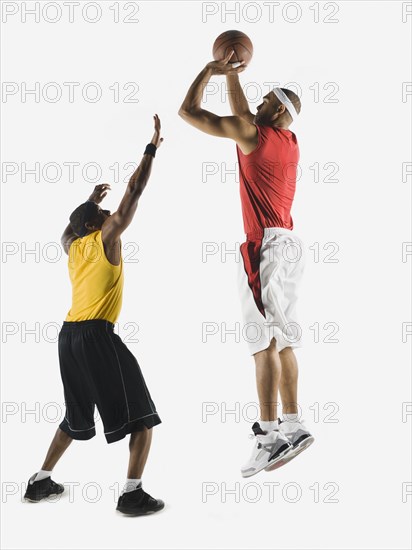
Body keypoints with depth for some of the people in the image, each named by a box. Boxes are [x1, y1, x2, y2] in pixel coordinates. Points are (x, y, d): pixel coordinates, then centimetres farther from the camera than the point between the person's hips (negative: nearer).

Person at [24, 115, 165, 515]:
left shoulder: (72, 246, 16)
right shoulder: (107, 238, -1)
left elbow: (69, 228, 42)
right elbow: (134, 191, -2)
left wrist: (91, 201, 44)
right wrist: (152, 148, 4)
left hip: (69, 335, 8)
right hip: (96, 335, -8)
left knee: (76, 417, 23)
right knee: (141, 415, -1)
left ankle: (40, 481, 26)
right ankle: (132, 493, -9)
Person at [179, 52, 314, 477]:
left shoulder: (253, 134, -4)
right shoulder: (289, 141, 18)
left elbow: (188, 111, 1)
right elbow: (243, 114, 36)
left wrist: (209, 71, 14)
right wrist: (232, 75, 37)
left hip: (266, 243, -9)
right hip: (287, 242, 9)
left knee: (265, 342, -12)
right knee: (281, 342, 9)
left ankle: (269, 435, -14)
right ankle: (292, 426, 12)